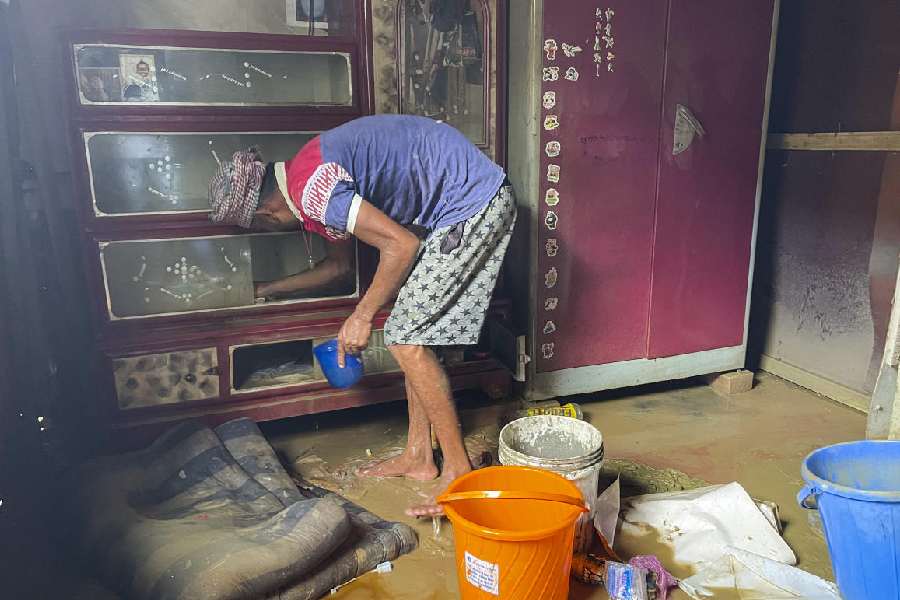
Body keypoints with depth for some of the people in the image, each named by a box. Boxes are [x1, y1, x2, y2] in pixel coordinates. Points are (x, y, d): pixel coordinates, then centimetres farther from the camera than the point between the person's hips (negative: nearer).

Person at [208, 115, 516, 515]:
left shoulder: (310, 186, -18)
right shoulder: (317, 180, 15)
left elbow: (402, 245, -19)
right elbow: (340, 264, 28)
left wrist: (361, 316, -8)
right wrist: (269, 289, 38)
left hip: (473, 204, -10)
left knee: (407, 340, -8)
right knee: (413, 332, 12)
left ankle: (459, 473, 3)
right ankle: (418, 457, 22)